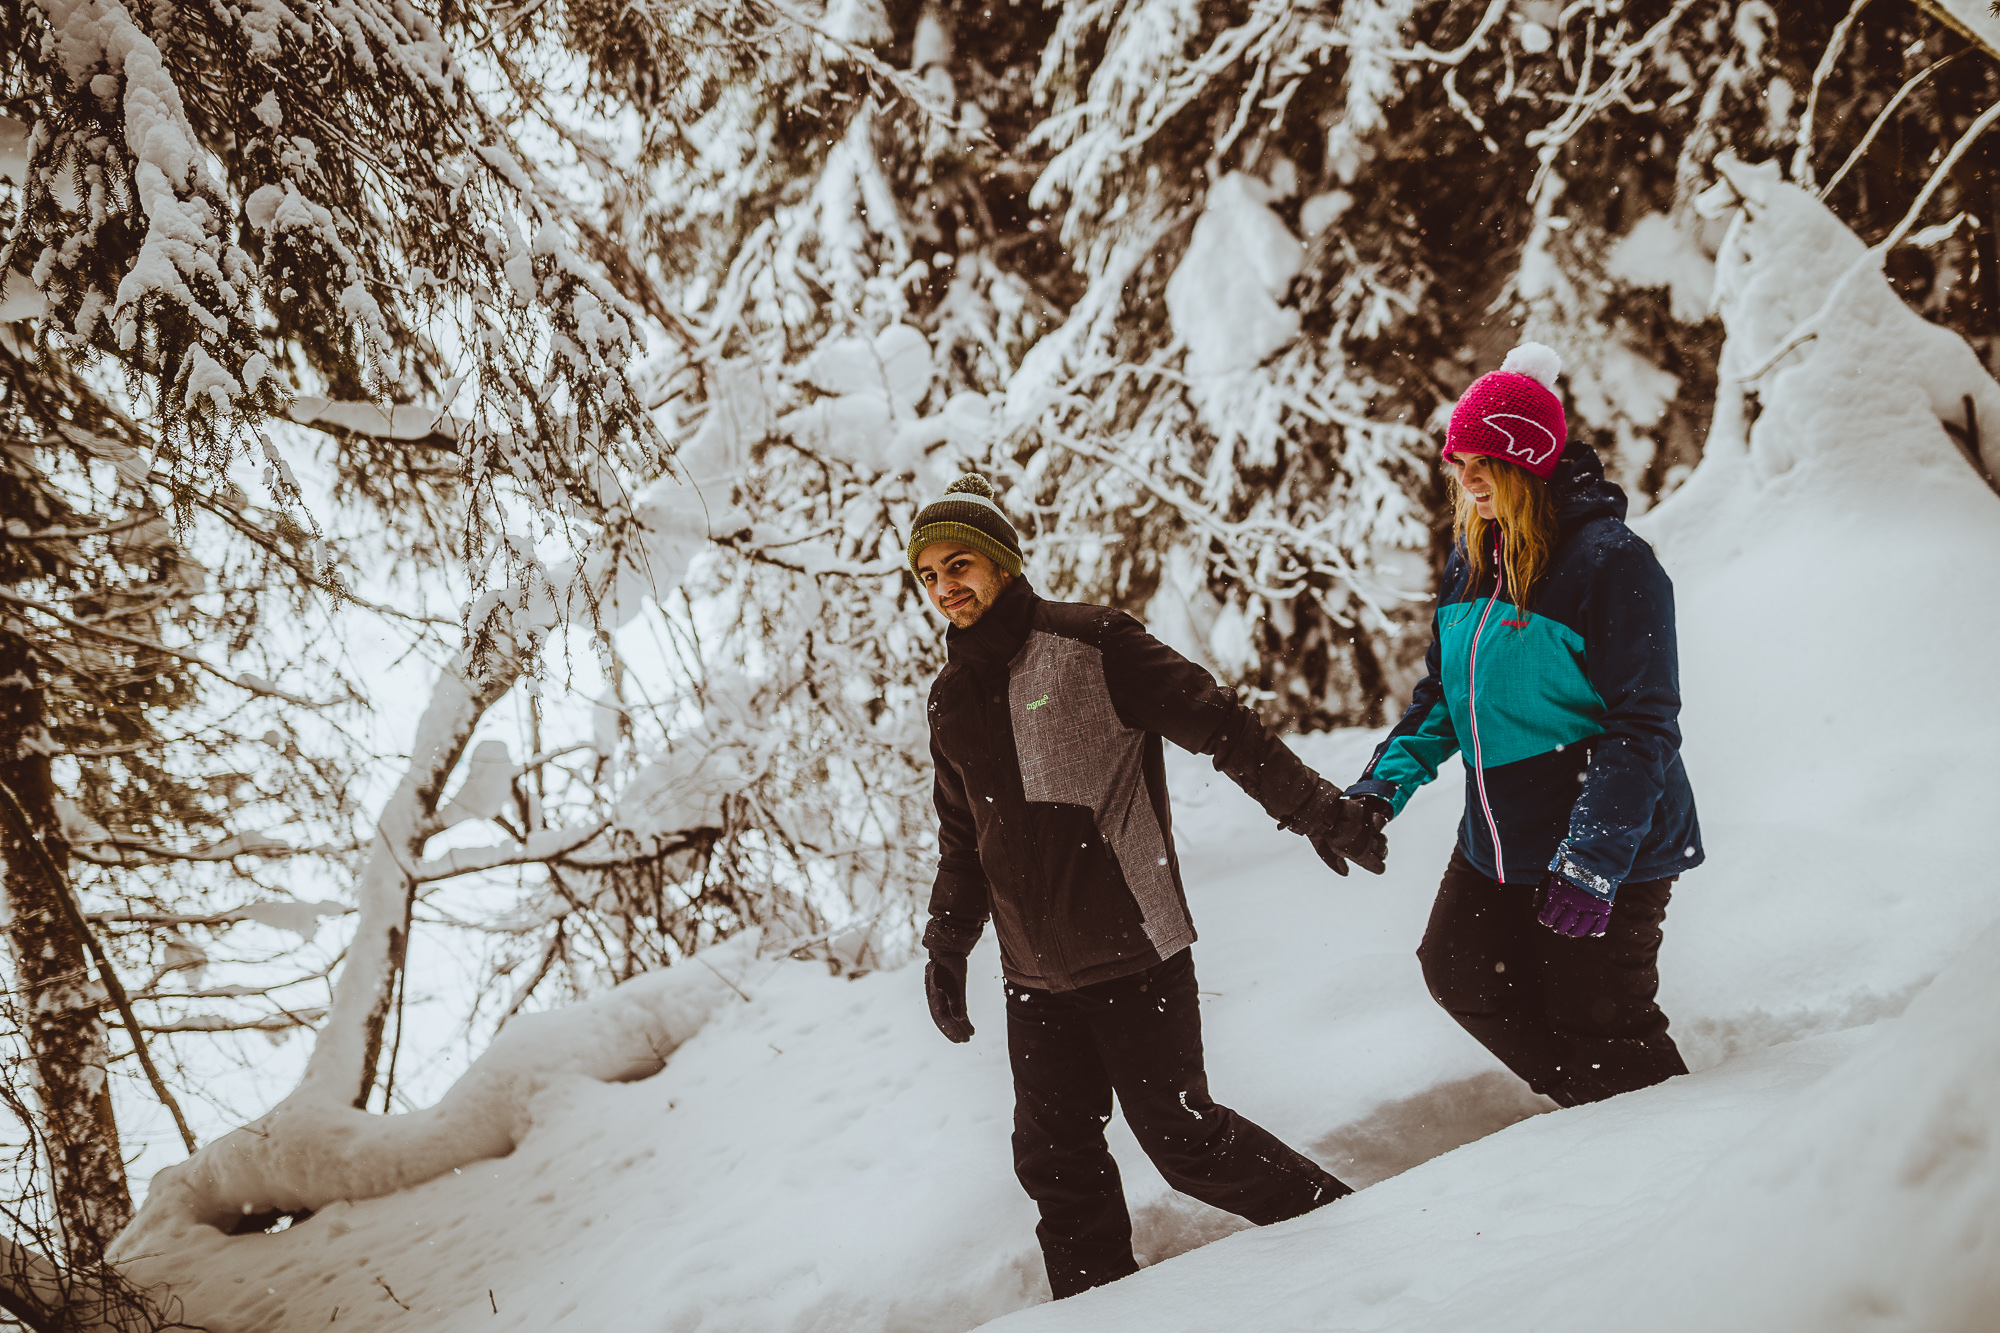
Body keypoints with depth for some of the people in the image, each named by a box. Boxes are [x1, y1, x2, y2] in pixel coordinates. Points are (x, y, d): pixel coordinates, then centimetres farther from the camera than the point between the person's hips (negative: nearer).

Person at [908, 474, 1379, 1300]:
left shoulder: (1091, 646, -8)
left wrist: (1314, 809, -12)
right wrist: (947, 945, 20)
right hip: (1036, 975, 6)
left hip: (1134, 951, -6)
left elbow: (1221, 725, -9)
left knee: (1179, 1136, -4)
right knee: (1055, 1158, 7)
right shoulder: (952, 703, 12)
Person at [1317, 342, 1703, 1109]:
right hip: (1496, 842, 8)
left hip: (1610, 851, -8)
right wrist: (1385, 785, 1)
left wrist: (1593, 859, -26)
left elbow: (1643, 727, -21)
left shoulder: (1611, 562, -19)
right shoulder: (1471, 560, 5)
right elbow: (1442, 692, 16)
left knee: (1599, 1035, -2)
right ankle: (1595, 1113, 33)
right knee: (1461, 976, 16)